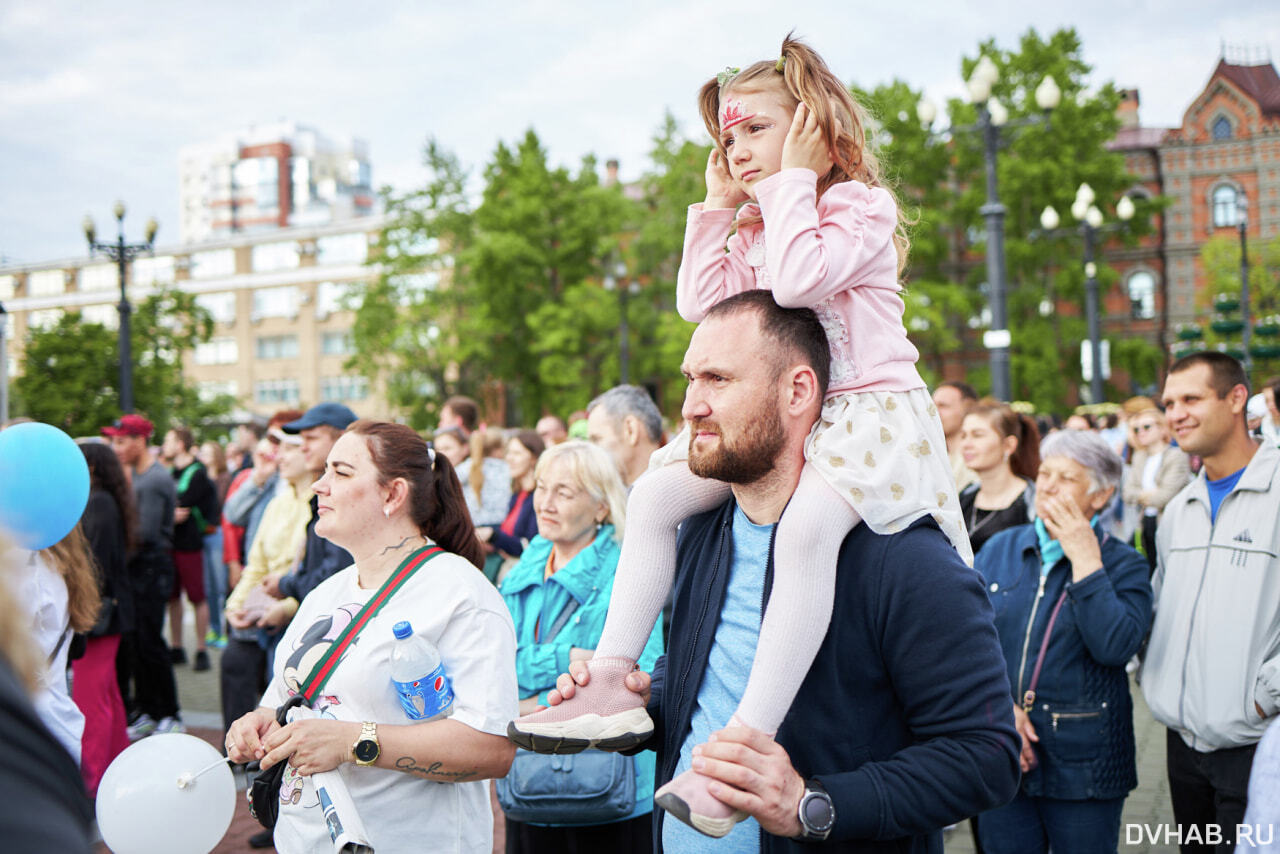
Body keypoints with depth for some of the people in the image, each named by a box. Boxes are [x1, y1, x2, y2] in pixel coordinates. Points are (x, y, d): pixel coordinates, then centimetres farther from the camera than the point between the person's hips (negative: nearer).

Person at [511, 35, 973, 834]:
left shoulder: (860, 204, -7)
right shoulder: (756, 228, 18)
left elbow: (799, 280, -25)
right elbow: (700, 301, 11)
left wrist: (792, 182, -13)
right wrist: (719, 207, 10)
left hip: (870, 409, -9)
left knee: (807, 523, -38)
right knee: (656, 492, -6)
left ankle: (748, 741, -42)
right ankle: (609, 684, -7)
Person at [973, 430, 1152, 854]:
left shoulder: (1123, 564, -1)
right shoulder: (999, 549, 8)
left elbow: (1115, 646, -19)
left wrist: (1084, 559, -15)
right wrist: (999, 704, -12)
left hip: (1082, 766, -2)